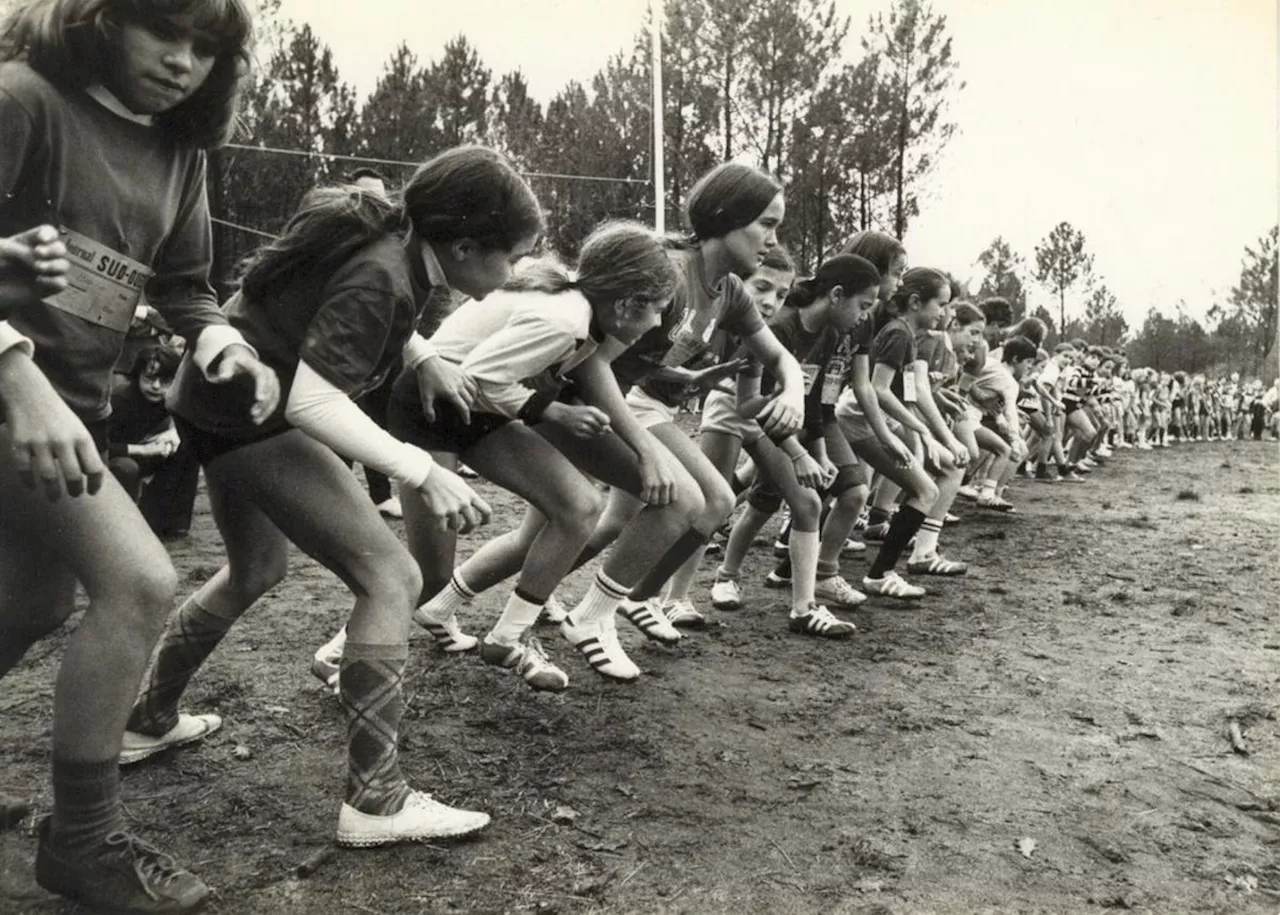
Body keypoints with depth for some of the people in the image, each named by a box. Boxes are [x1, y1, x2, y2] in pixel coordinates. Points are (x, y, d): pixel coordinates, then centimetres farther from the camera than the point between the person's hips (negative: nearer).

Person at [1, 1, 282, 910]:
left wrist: (220, 340, -11)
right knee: (140, 580, -18)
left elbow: (183, 283, 11)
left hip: (74, 404, 8)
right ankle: (83, 836, 1)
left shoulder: (179, 153, 11)